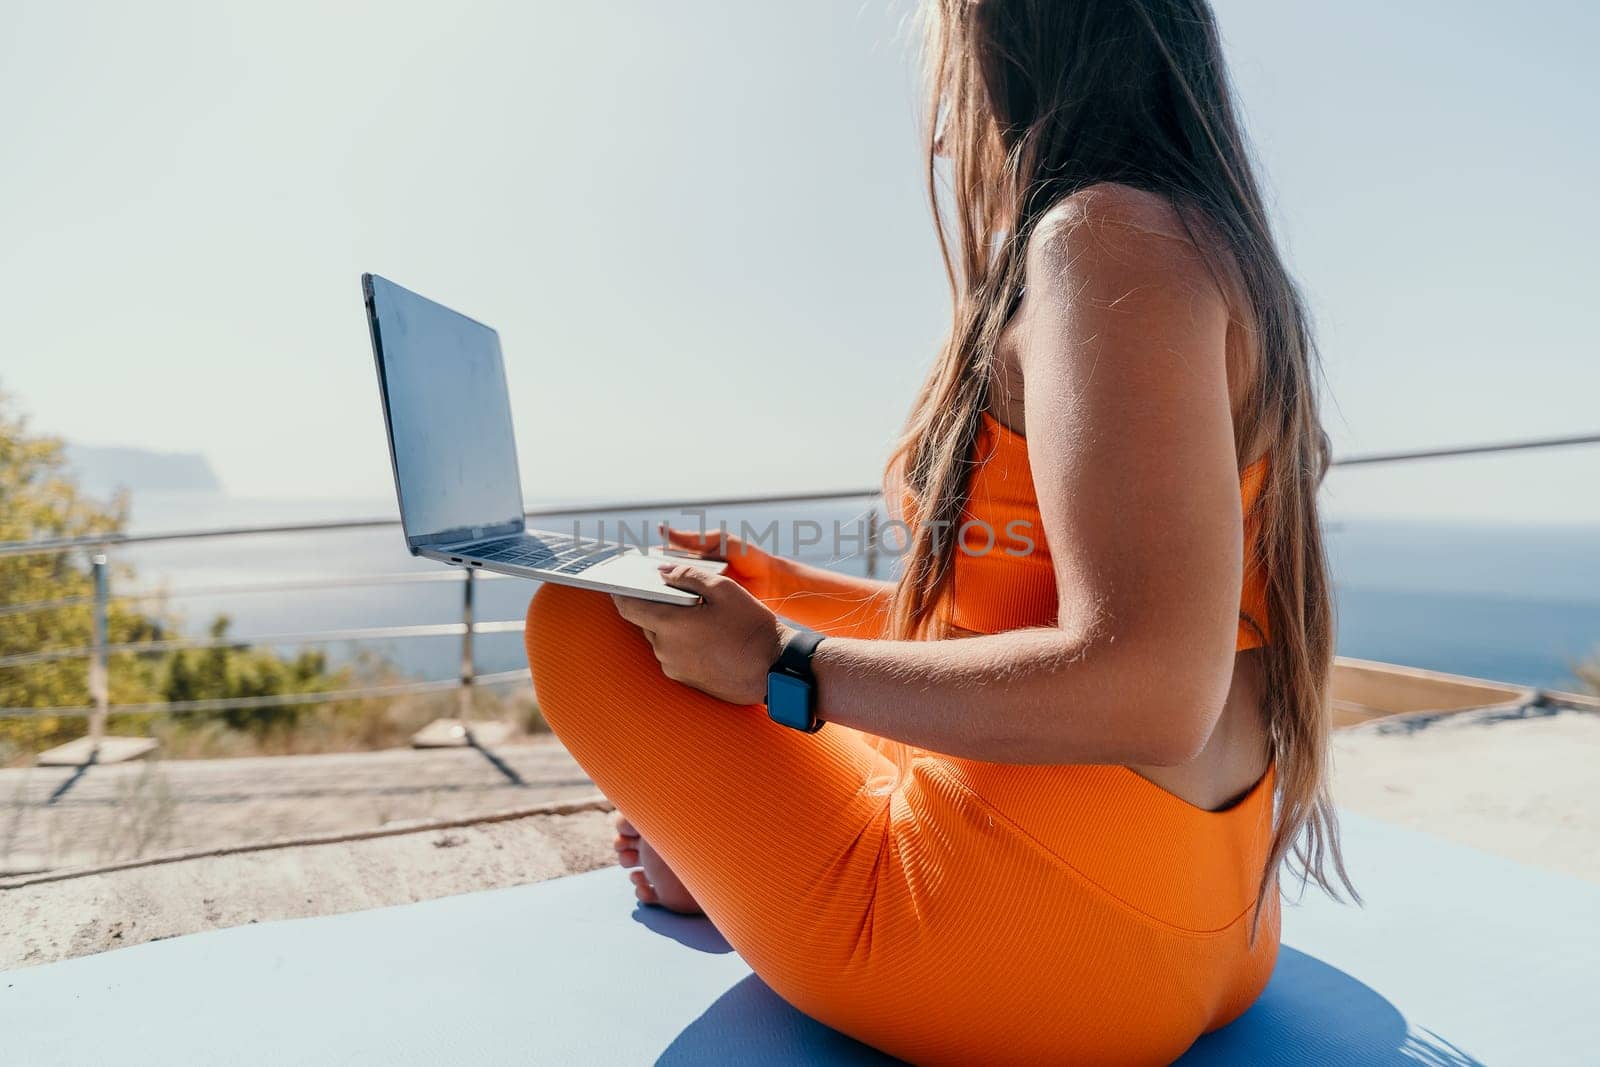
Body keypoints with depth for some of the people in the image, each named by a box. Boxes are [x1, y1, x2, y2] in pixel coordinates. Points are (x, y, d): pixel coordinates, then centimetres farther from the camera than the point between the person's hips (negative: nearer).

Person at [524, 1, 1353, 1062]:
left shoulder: (1104, 232, -17)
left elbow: (1147, 690, -29)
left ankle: (725, 864, 21)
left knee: (576, 620, 1)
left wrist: (780, 664, -17)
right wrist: (774, 583, 20)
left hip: (1045, 943, -10)